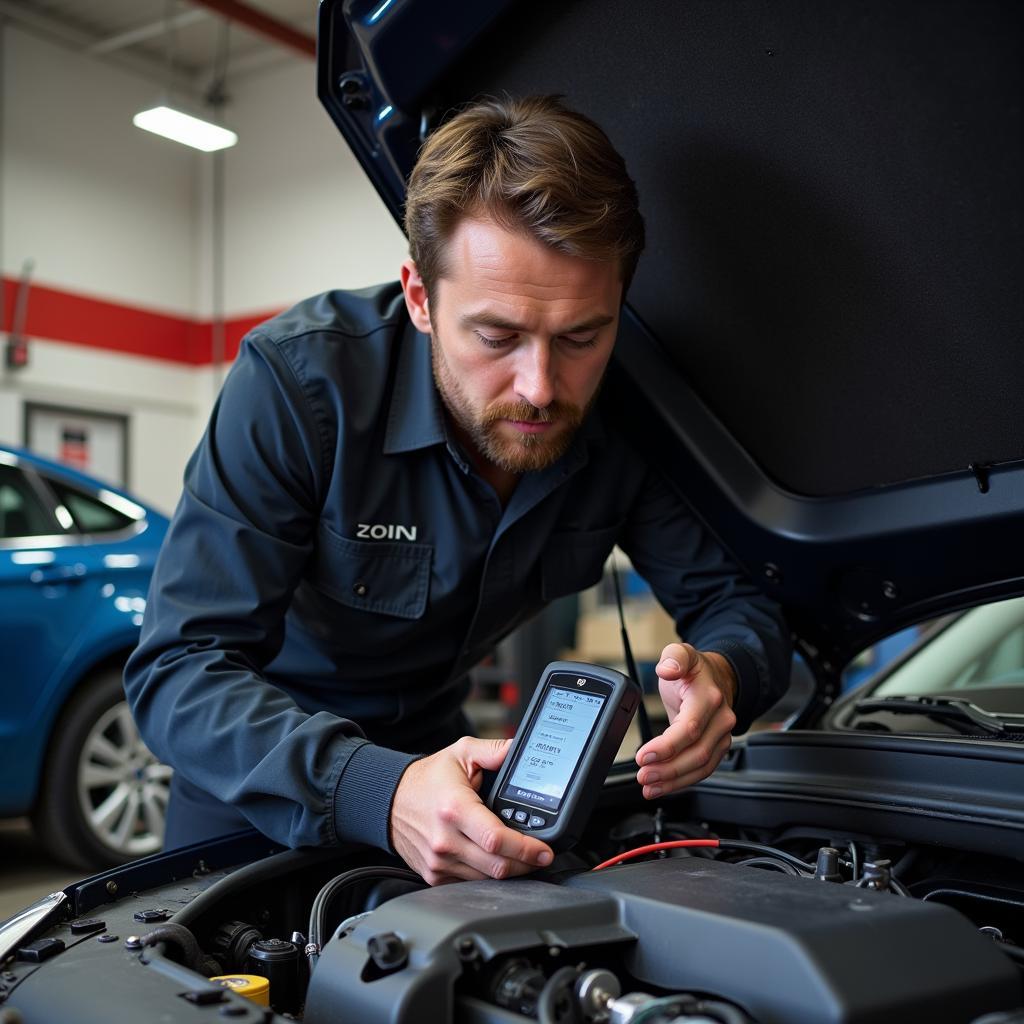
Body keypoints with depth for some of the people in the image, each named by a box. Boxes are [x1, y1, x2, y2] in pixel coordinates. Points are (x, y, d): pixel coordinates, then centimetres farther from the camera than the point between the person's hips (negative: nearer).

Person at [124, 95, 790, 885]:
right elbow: (180, 671, -35)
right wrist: (376, 791, -52)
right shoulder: (299, 378, -32)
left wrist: (718, 674, -38)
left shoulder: (624, 419, -20)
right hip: (257, 761, -2)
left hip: (428, 741, 3)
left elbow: (736, 600, -12)